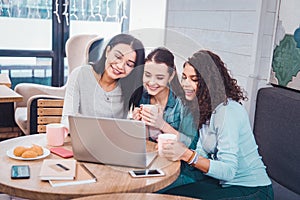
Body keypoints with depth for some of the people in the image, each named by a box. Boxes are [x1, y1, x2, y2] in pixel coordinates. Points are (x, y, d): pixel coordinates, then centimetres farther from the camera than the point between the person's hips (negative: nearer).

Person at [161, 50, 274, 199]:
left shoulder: (228, 112, -24)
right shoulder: (206, 107, 4)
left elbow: (228, 171, -27)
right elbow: (202, 153, 2)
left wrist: (187, 155, -35)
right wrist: (178, 151, -15)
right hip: (225, 183, 8)